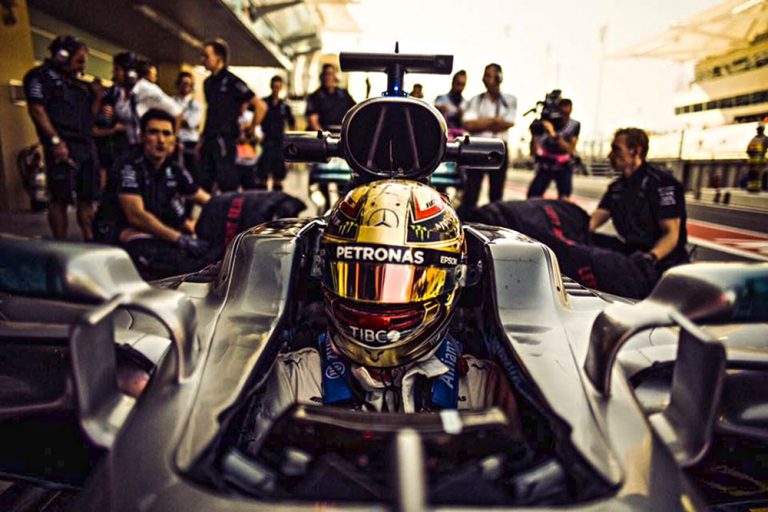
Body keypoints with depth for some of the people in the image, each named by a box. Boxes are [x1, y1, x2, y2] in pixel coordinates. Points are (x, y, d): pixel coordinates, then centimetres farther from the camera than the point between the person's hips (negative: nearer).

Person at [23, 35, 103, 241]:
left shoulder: (79, 83, 23)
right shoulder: (41, 75, 1)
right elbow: (37, 109, -10)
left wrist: (97, 98, 7)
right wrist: (55, 140, -20)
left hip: (86, 146, 8)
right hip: (63, 146, -8)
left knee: (87, 198, 7)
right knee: (60, 198, -7)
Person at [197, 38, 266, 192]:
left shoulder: (231, 81, -9)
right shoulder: (208, 82, 15)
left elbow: (260, 106, -11)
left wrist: (250, 132, -6)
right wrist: (202, 140, 19)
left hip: (226, 140, -8)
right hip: (210, 139, 8)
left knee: (227, 184, -6)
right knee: (204, 184, 10)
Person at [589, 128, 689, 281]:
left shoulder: (661, 182, -10)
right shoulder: (616, 186, 12)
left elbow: (672, 233, -15)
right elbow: (596, 218, 2)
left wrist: (651, 257, -34)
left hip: (663, 259, -6)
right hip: (630, 251, 6)